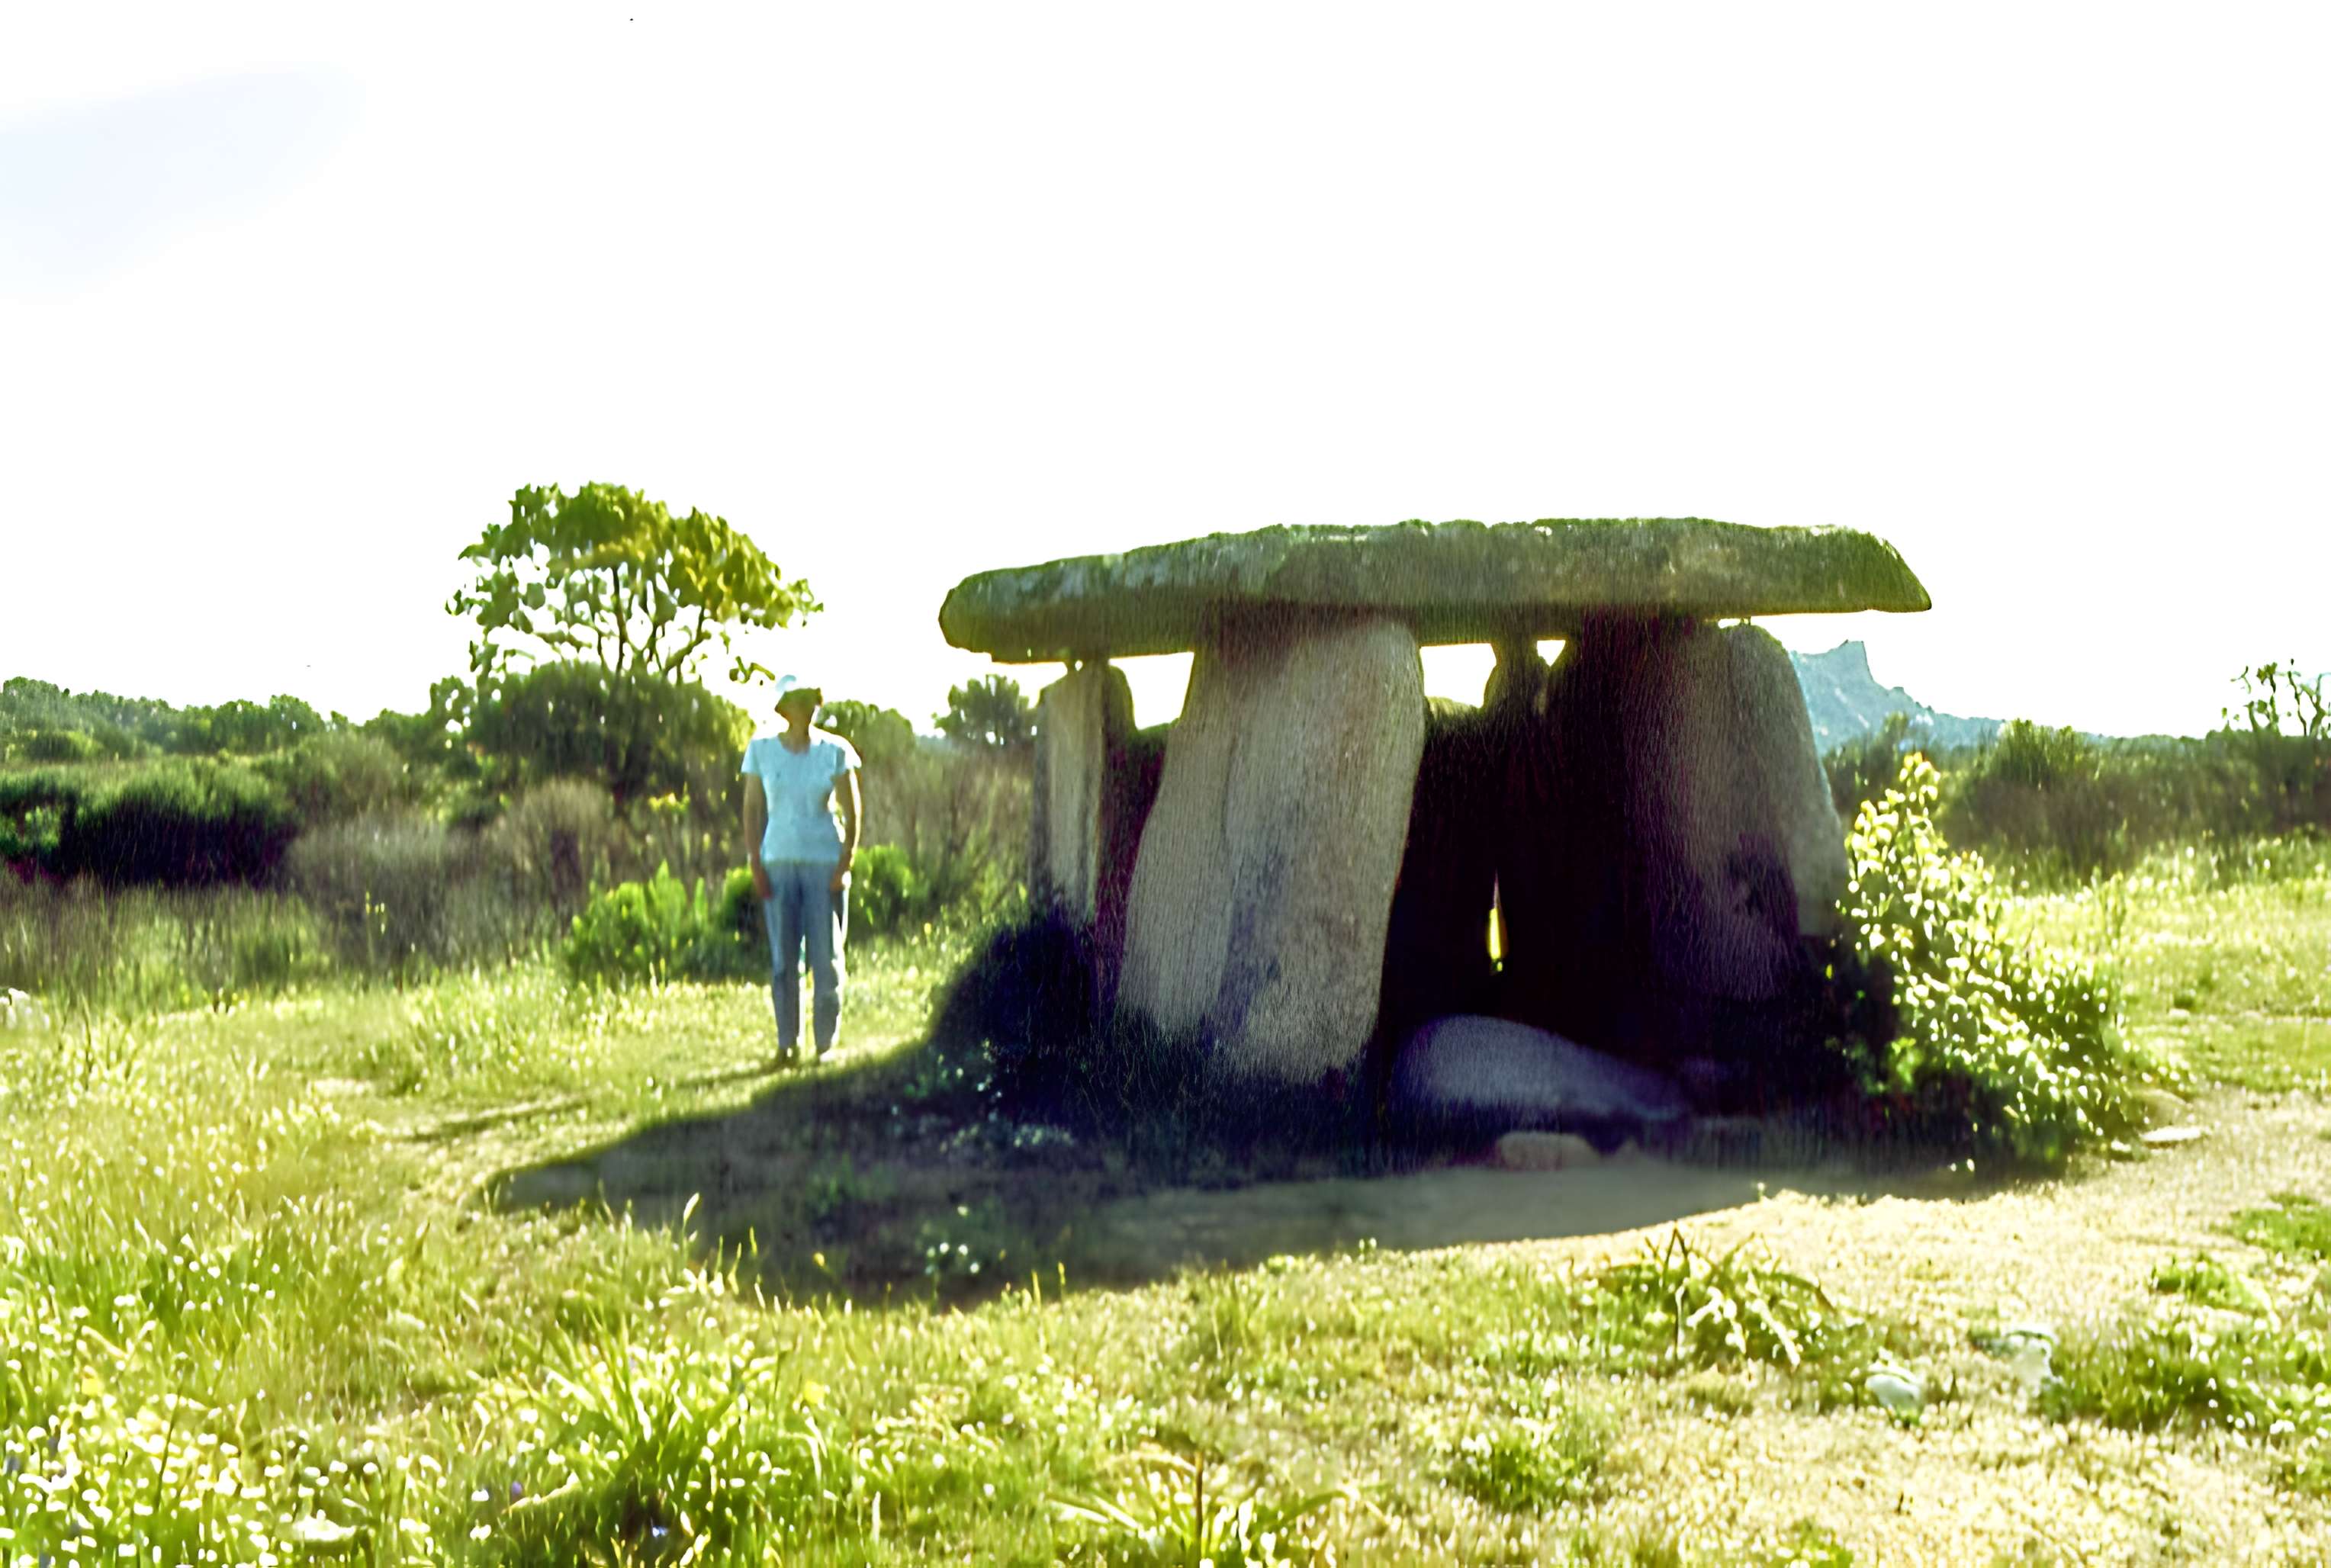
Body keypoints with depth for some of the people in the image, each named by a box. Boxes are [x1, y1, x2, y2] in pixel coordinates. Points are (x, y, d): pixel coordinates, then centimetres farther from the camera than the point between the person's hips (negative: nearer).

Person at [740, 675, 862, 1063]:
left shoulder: (836, 751, 1)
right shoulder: (761, 750, 4)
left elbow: (852, 812, 3)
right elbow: (752, 809, 7)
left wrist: (845, 864, -6)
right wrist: (755, 863, -1)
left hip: (825, 863, -1)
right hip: (778, 863, 1)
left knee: (826, 958, -2)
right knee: (783, 959, 2)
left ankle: (826, 1044, 7)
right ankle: (787, 1042, 10)